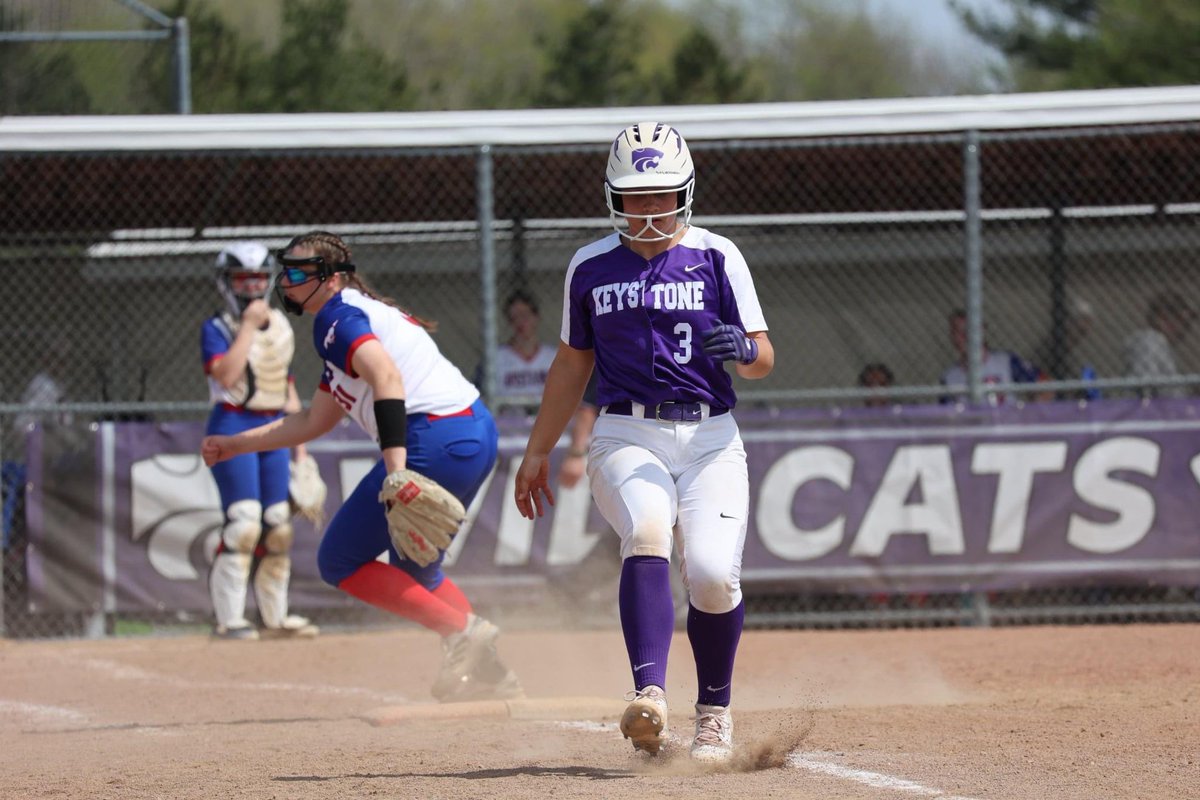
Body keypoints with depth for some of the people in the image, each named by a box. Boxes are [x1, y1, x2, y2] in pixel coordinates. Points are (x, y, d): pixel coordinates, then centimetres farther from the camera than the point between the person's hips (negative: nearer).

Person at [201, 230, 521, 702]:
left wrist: (396, 470, -33)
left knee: (340, 562, 0)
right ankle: (488, 674, 18)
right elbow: (315, 421, 34)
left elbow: (386, 377, -23)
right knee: (412, 567, 27)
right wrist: (236, 445, 37)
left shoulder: (337, 318, -4)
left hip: (435, 440, -10)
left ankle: (461, 629, -8)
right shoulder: (354, 316, 26)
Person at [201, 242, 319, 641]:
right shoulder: (216, 328, -2)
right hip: (233, 427, -6)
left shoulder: (280, 327, 16)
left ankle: (275, 617, 12)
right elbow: (225, 374, -21)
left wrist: (300, 444, 16)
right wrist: (248, 326, -17)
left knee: (278, 526, 4)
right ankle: (229, 619, -14)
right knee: (243, 522, -16)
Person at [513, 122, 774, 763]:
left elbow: (762, 360, 3)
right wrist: (538, 452, 23)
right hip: (626, 438, 0)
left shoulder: (716, 258, 5)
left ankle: (714, 711, 8)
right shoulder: (591, 267, 10)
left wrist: (744, 349, -21)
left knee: (712, 573, -17)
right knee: (647, 531, -31)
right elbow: (572, 363, 22)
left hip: (710, 438, 0)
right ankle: (649, 694, -45)